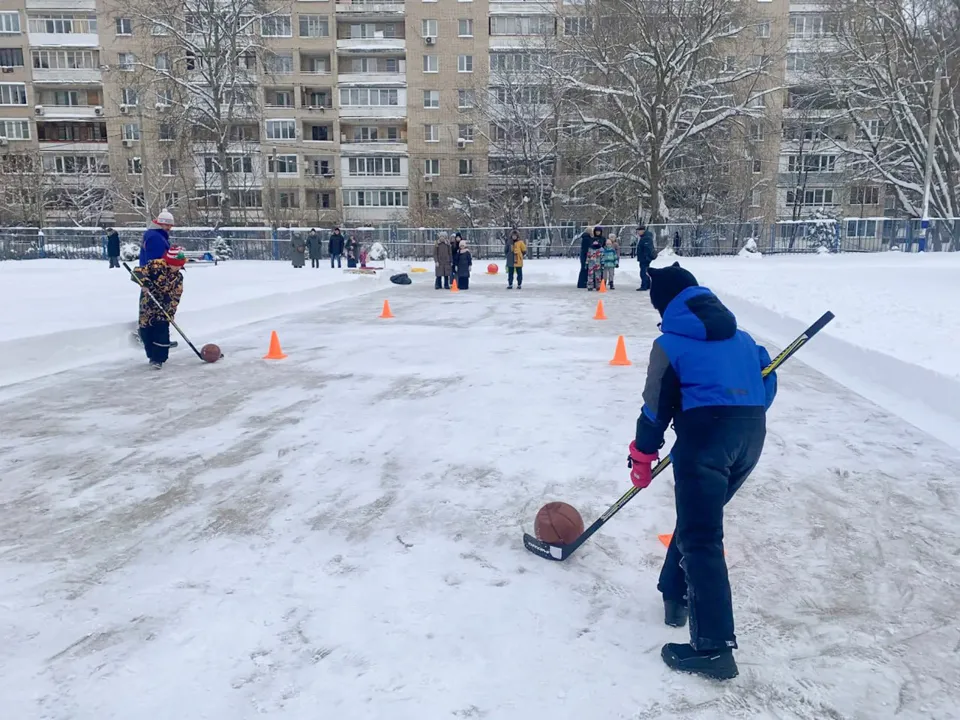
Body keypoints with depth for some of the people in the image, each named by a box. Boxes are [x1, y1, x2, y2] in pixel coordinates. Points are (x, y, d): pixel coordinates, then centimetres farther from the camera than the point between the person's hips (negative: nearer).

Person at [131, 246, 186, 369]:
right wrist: (144, 281, -39)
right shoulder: (156, 265, -17)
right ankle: (152, 355, 23)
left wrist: (170, 311, -11)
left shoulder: (178, 278, -3)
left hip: (163, 307, 2)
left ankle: (158, 359, -2)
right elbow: (137, 272, -20)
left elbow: (175, 297, -3)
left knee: (162, 332, -9)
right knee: (145, 331, 4)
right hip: (147, 303, -2)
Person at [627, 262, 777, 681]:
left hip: (706, 434, -7)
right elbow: (766, 381, 20)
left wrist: (642, 458, 13)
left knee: (700, 539, -6)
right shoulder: (739, 335, 19)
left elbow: (657, 407, 2)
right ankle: (676, 595, 35)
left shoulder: (669, 343, 2)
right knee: (697, 516, 24)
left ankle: (714, 647, -9)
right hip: (752, 434, 7)